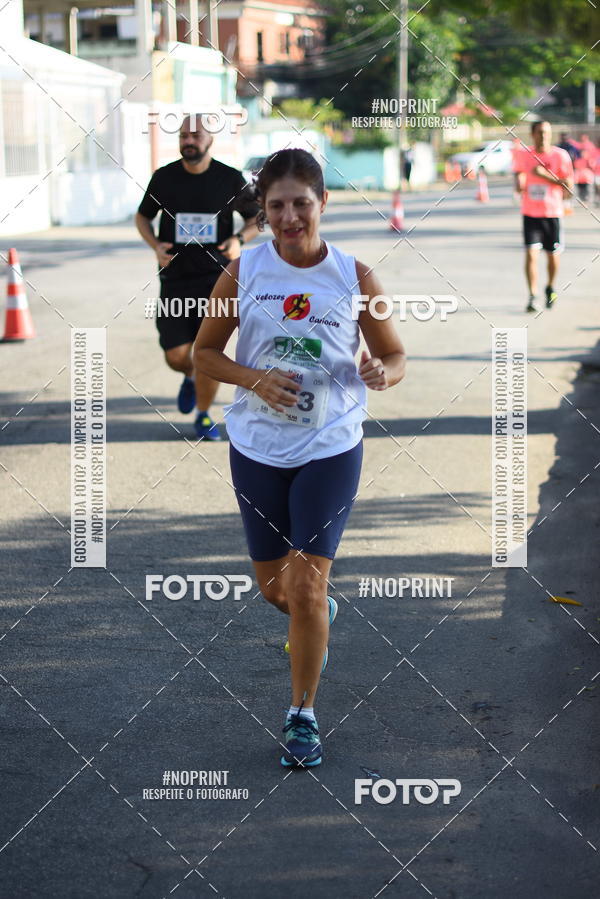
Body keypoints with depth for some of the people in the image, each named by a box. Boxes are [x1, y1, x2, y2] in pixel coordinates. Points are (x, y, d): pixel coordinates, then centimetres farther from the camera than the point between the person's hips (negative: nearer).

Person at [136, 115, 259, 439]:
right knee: (175, 355, -3)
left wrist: (239, 240, -10)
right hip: (175, 279, 1)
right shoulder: (163, 177, 0)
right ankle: (190, 377, 35)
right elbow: (143, 216, 14)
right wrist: (155, 245, -5)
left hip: (216, 278, -1)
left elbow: (257, 218, 10)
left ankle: (203, 416, 14)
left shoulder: (231, 179, -2)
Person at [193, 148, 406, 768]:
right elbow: (204, 352, 4)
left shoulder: (355, 276, -6)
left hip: (331, 449, -2)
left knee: (306, 586, -9)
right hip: (257, 446, 2)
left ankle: (302, 716, 8)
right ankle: (320, 621, 51)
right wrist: (254, 379, -15)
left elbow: (395, 355, 3)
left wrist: (381, 373, -21)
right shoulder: (243, 272, -4)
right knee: (273, 587, 15)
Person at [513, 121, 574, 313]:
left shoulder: (560, 156, -4)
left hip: (553, 213, -1)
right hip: (530, 213, 1)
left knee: (553, 255, 9)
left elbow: (569, 185, -7)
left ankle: (550, 288, 35)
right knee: (531, 253, -12)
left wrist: (545, 175, -19)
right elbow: (518, 184, 6)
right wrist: (520, 185, -19)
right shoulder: (523, 156, 3)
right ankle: (532, 296, -9)